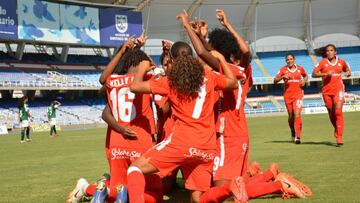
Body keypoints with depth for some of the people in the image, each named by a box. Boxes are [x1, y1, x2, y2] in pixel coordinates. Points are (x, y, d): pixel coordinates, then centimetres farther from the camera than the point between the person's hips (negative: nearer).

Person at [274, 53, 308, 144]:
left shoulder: (300, 68, 5)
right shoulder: (283, 69, 2)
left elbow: (305, 76, 24)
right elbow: (275, 80, -1)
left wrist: (304, 81, 2)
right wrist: (282, 77, -19)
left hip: (298, 94, -1)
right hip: (287, 94, 1)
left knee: (297, 114, -16)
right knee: (291, 116, 9)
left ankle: (297, 137, -19)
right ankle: (293, 133, 34)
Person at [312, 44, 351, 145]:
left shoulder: (341, 62, 4)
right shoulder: (322, 62, -1)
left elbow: (347, 68, 24)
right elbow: (314, 74, -8)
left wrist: (348, 73, 1)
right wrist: (326, 74, -20)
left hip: (338, 89, -1)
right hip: (326, 90, 1)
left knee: (338, 111, -16)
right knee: (331, 113, 11)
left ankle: (339, 137, -18)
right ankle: (336, 129, 40)